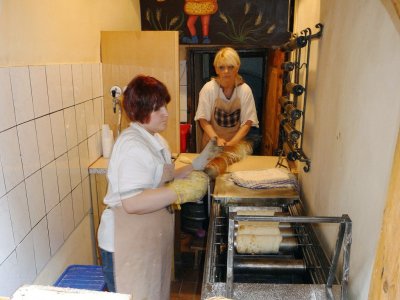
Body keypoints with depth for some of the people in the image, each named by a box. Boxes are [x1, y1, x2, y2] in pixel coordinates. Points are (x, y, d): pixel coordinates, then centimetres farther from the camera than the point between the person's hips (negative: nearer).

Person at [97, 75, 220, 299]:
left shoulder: (155, 140, 9)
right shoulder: (133, 145, -23)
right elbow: (132, 202, -31)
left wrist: (196, 165, 4)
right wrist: (180, 192, -29)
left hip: (150, 241, 9)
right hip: (128, 245, -9)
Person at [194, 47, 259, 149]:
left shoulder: (245, 90, -5)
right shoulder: (208, 88, -7)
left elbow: (247, 122, -5)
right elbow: (203, 119, -4)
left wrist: (231, 143, -16)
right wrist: (216, 139, -18)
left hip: (236, 144, 1)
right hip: (211, 143, 0)